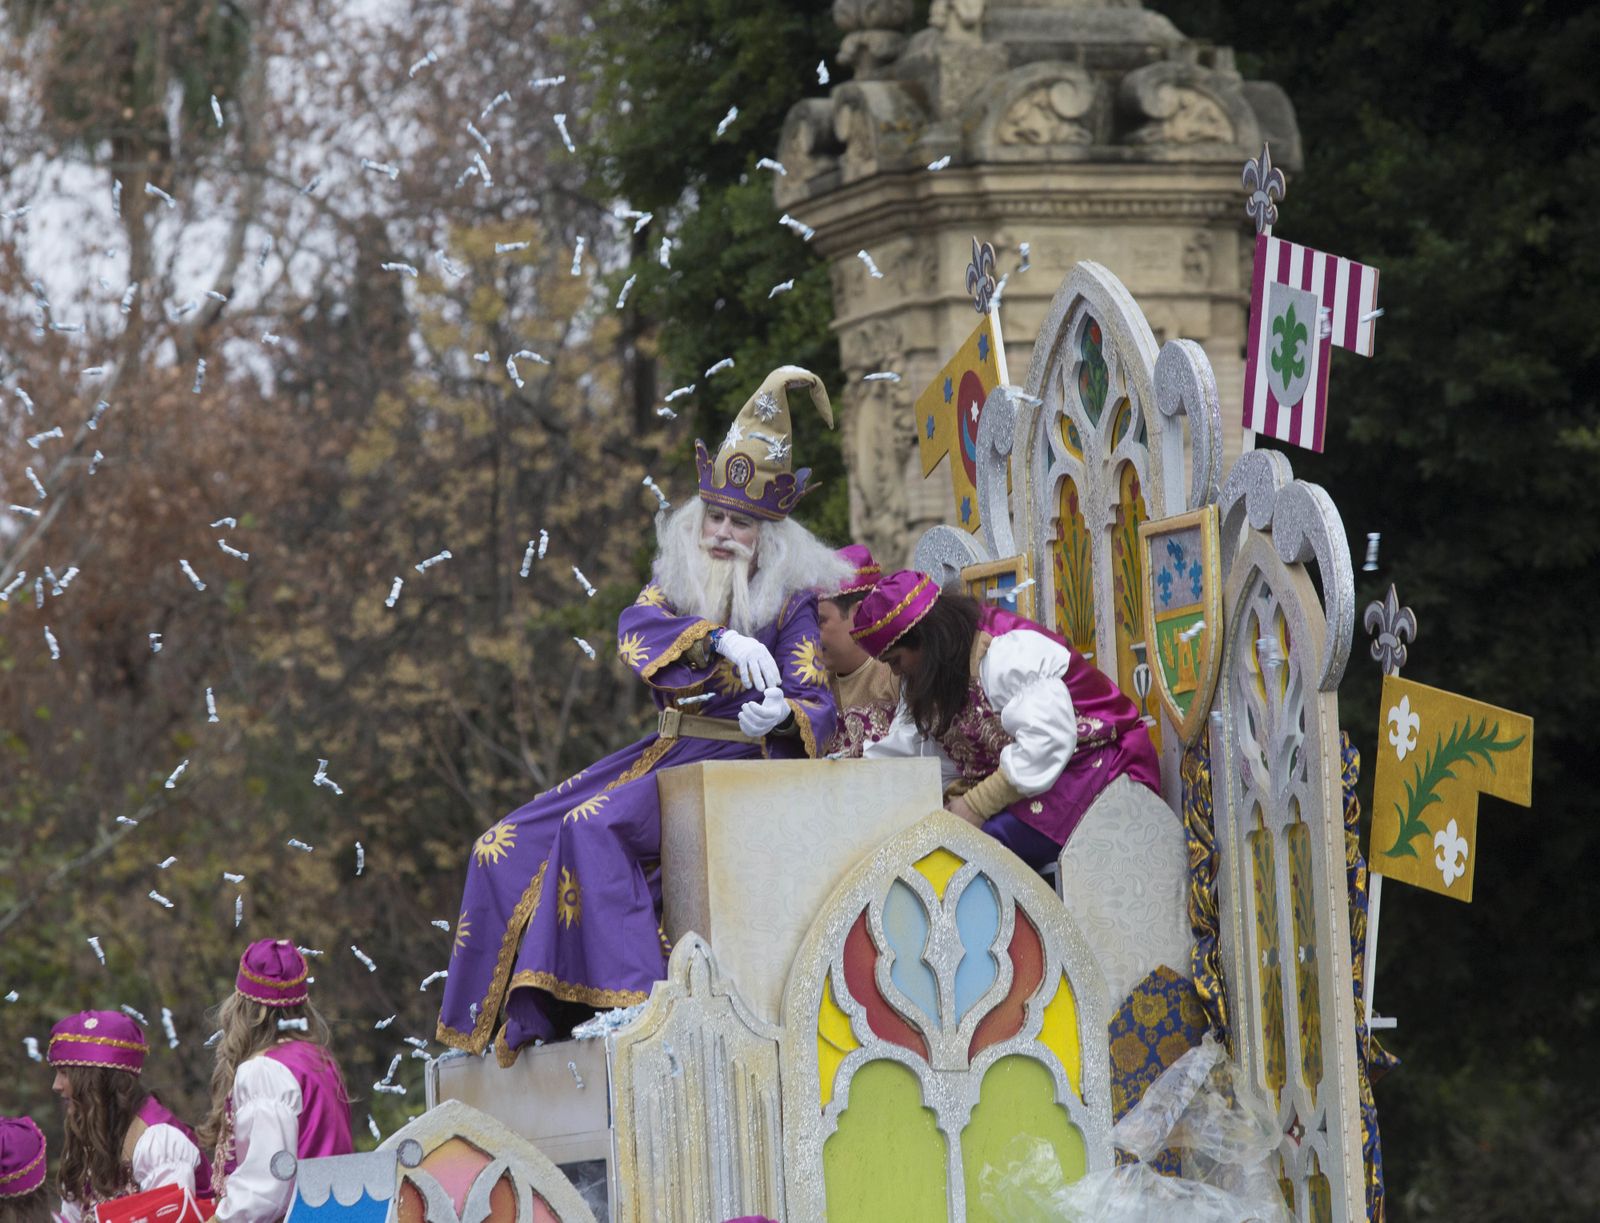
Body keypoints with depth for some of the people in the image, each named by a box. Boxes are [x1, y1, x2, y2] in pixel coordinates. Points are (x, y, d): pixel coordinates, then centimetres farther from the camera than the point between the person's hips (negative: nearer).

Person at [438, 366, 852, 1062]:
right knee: (510, 847, -4)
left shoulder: (792, 599, -3)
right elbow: (635, 632, -11)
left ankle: (632, 994, -31)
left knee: (594, 827, -29)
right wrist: (718, 639, -29)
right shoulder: (676, 580, 11)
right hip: (665, 754, 7)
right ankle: (525, 1007, -5)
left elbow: (816, 705, -11)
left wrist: (780, 718, -35)